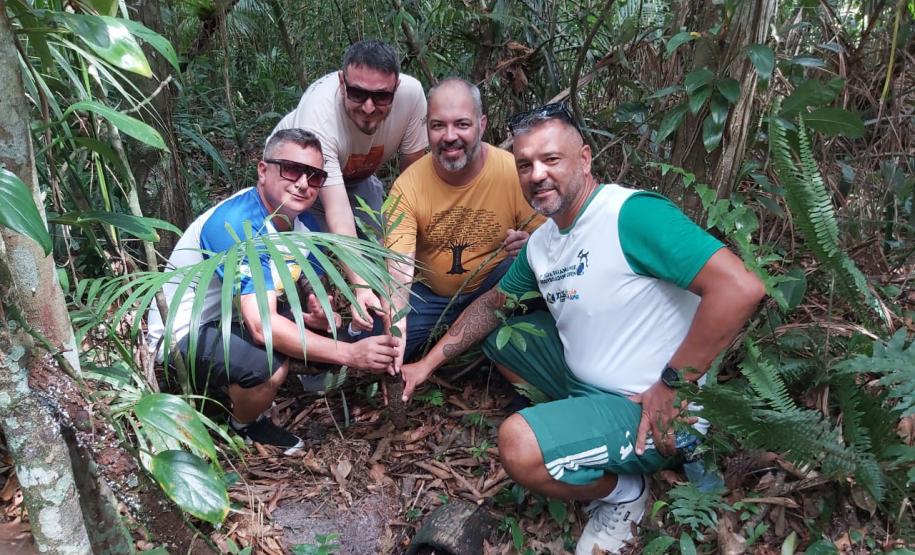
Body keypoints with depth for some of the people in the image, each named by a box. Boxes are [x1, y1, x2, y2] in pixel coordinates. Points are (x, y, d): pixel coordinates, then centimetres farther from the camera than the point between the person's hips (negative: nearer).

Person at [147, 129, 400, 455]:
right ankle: (245, 425, 1)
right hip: (185, 332, -8)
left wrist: (322, 316, -22)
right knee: (268, 364, -34)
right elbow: (262, 326, -39)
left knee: (328, 330, -2)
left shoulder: (304, 224, -4)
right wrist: (349, 354, -39)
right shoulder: (236, 224, -30)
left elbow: (313, 303, 3)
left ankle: (236, 386, 10)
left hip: (235, 320, 8)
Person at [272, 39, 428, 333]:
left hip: (358, 175, 3)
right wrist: (359, 286, -53)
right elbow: (337, 212, -46)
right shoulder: (318, 113, -42)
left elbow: (412, 171, -16)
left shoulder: (411, 93, -33)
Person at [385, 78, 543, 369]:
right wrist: (395, 319, -43)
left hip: (494, 289, -1)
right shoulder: (408, 185, -16)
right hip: (429, 293, 2)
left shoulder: (515, 172, -19)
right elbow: (399, 266, -24)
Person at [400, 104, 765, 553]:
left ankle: (623, 491, 1)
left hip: (653, 412, -9)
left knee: (519, 445, -29)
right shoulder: (541, 242, 5)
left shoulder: (632, 214, -23)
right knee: (496, 333, 15)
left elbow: (740, 288, -31)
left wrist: (673, 385, -24)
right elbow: (493, 302, 20)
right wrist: (428, 363, 15)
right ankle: (580, 418, 10)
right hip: (584, 379, 9)